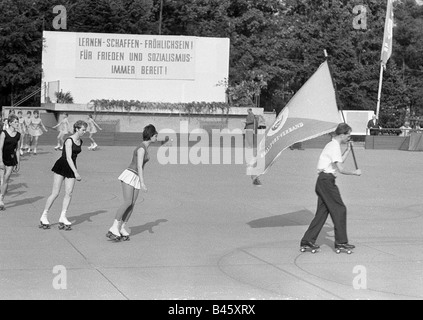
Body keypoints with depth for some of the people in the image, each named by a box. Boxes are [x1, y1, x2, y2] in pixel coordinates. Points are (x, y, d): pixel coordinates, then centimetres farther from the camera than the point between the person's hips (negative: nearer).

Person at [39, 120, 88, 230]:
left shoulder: (80, 142, 9)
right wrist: (76, 172, -28)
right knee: (55, 193, -6)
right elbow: (68, 158, -22)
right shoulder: (69, 141, -15)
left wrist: (75, 172, 23)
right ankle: (44, 216, 3)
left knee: (69, 193, -4)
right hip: (61, 167, -7)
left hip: (71, 168, 7)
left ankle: (63, 217, -1)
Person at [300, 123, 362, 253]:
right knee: (339, 209, -4)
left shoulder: (332, 145, 18)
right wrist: (355, 173, -7)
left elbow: (339, 161, 24)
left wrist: (348, 150, 17)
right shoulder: (335, 146, -14)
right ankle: (341, 242, 0)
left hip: (323, 181, 10)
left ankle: (307, 241, 11)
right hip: (327, 181, -10)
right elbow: (341, 169, -19)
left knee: (322, 211, 11)